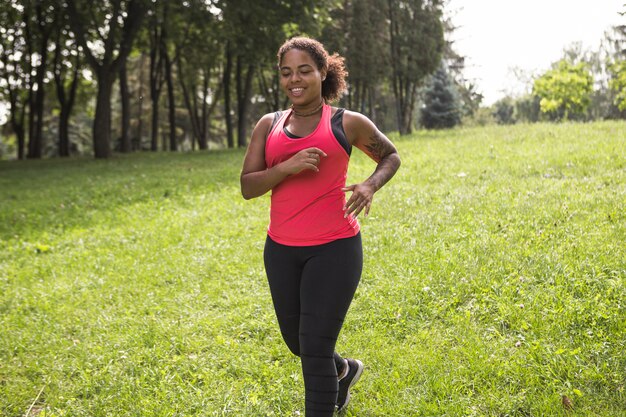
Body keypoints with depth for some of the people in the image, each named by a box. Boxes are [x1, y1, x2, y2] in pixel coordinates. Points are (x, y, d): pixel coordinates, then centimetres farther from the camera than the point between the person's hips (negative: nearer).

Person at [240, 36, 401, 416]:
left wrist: (371, 186, -6)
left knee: (315, 348, -8)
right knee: (297, 342, 19)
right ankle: (344, 370, 51)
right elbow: (248, 187, -1)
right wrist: (288, 167, -19)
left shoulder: (347, 124, 0)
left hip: (334, 248, -4)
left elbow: (390, 155, 15)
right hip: (282, 251, 5)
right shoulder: (269, 126, 6)